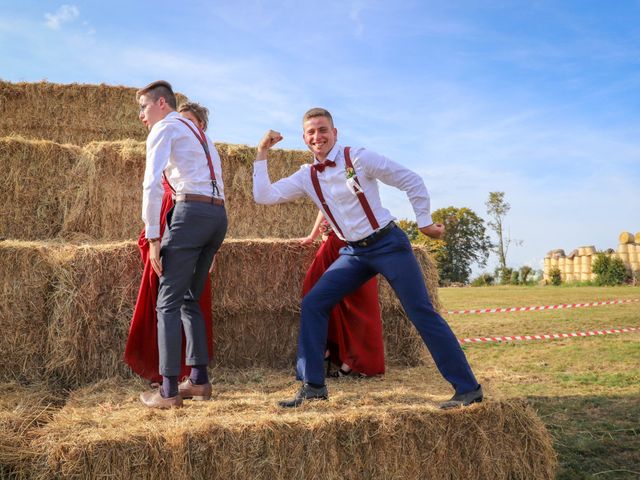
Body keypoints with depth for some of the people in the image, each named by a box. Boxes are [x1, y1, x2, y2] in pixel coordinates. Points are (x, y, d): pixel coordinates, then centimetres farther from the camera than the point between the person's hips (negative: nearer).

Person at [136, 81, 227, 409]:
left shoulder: (164, 129, 4)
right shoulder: (199, 133, 29)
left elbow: (152, 184, -10)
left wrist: (153, 238, -10)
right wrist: (210, 246, 24)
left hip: (192, 210, -8)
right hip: (218, 215, 8)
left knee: (168, 301, -4)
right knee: (190, 300, 15)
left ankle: (168, 391, -5)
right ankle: (199, 381, 14)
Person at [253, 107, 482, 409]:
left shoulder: (359, 158, -10)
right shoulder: (306, 177, 5)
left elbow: (412, 182, -6)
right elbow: (264, 196, 0)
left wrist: (424, 222, -2)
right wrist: (262, 154, 0)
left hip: (388, 244, -5)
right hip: (354, 253, 5)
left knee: (421, 313, -7)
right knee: (312, 304, -6)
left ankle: (468, 388, 3)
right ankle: (312, 385, 3)